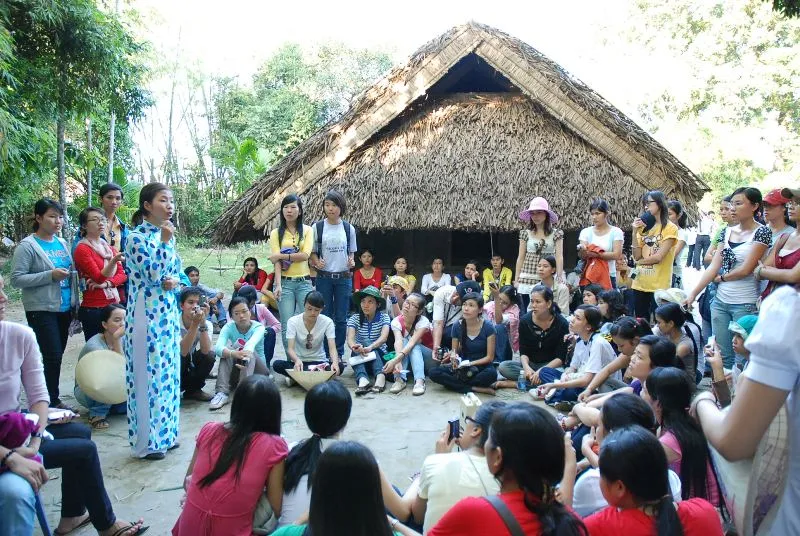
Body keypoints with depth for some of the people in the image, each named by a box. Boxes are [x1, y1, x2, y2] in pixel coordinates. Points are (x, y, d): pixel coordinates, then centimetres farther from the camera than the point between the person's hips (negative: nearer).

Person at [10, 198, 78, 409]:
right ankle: (51, 403, 7)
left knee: (57, 356, 13)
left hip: (63, 308, 6)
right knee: (52, 357, -7)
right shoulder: (27, 246, -9)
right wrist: (50, 275, -22)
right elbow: (17, 279, -14)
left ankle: (53, 399, 24)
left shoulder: (62, 243, 11)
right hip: (42, 310, -6)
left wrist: (74, 302, 11)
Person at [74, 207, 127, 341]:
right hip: (94, 309, -6)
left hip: (114, 306, 6)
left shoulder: (108, 247, 17)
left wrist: (106, 284, -12)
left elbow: (122, 274, 7)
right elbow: (99, 277, -16)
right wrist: (114, 260, -33)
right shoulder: (82, 249, -4)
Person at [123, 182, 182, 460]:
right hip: (147, 315, -8)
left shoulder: (167, 235, 10)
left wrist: (174, 281, -7)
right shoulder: (136, 236, -12)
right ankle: (146, 442, 13)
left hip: (168, 313, 8)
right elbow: (153, 276, -20)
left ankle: (164, 434, 27)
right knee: (148, 376, 0)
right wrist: (165, 242, -20)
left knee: (167, 374, 14)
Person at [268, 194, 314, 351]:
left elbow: (305, 255, -8)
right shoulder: (276, 233, 7)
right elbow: (276, 260, -4)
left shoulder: (307, 230, 7)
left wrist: (282, 256, -9)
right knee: (287, 325, -1)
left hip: (304, 282, 0)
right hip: (284, 282, 0)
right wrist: (278, 284, -16)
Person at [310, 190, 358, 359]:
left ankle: (339, 353, 16)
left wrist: (351, 261, -8)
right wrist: (317, 262, -15)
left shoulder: (348, 228, 4)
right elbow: (312, 252, 5)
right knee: (325, 317, 5)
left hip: (344, 277, 1)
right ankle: (326, 353, 15)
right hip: (324, 277, -1)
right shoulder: (317, 227, 0)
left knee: (341, 318, 5)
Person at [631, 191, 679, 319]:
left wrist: (640, 262, 0)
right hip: (640, 283, 6)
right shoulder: (644, 227, 12)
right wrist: (635, 232, -3)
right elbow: (637, 256, 4)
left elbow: (658, 257, -15)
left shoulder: (670, 228, -7)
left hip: (659, 285, -6)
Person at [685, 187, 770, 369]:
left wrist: (721, 277, 2)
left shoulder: (762, 232, -8)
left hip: (745, 303, -5)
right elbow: (713, 266, 6)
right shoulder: (728, 232, 9)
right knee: (722, 355, 11)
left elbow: (745, 269, -14)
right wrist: (693, 294, 1)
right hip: (720, 301, 5)